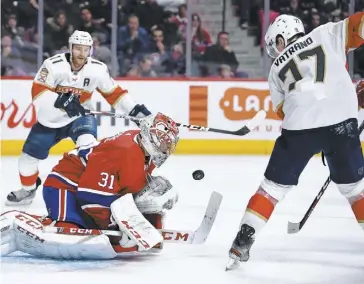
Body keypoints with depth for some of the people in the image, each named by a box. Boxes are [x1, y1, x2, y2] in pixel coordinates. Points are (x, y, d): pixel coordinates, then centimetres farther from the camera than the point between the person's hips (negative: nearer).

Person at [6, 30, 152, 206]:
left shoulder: (98, 69, -12)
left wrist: (134, 109, -10)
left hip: (80, 116, 0)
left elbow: (113, 92, -1)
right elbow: (38, 92, -25)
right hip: (50, 119, 0)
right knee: (29, 156, 8)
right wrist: (61, 101, -40)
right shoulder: (54, 65, -21)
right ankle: (28, 190, 35)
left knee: (88, 146, -30)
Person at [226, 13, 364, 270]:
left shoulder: (277, 68, 22)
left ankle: (242, 243, 11)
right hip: (341, 122, -1)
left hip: (299, 128, 1)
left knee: (273, 186, 14)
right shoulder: (326, 34, 15)